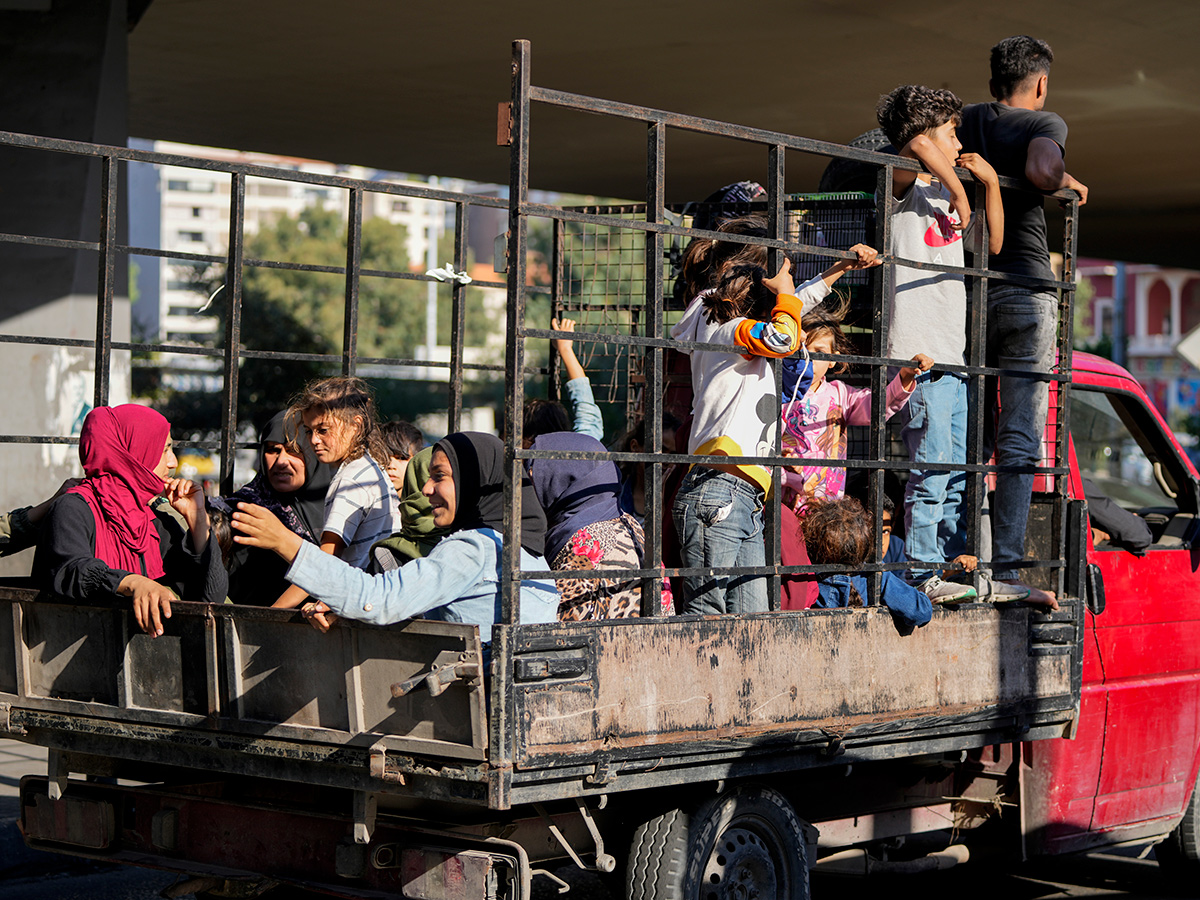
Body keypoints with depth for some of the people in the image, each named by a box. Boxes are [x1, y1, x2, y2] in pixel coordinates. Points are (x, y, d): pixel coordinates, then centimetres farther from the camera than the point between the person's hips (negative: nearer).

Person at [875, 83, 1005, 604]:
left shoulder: (945, 195, 21)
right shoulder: (905, 187, -5)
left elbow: (993, 243, 27)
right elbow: (918, 146, -27)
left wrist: (989, 183, 17)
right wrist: (956, 191, -18)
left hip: (952, 352, 9)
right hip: (918, 351, -9)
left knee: (956, 470, 10)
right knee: (931, 468, -9)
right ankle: (923, 574, -5)